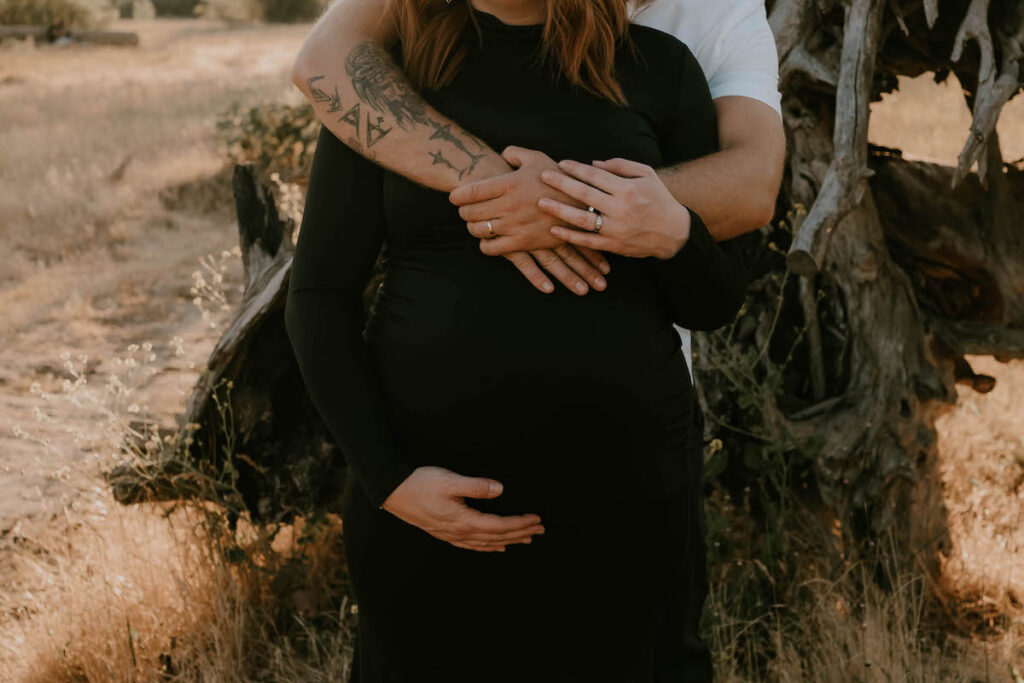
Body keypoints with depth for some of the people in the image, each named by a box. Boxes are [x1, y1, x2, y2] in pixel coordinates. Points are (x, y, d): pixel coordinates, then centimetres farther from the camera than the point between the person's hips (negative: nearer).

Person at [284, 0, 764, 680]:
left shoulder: (658, 67, 1)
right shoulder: (388, 72, -1)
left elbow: (716, 305, 4)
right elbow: (318, 297, -1)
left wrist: (673, 235, -18)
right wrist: (387, 478, -11)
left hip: (623, 485, 1)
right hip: (434, 493, 0)